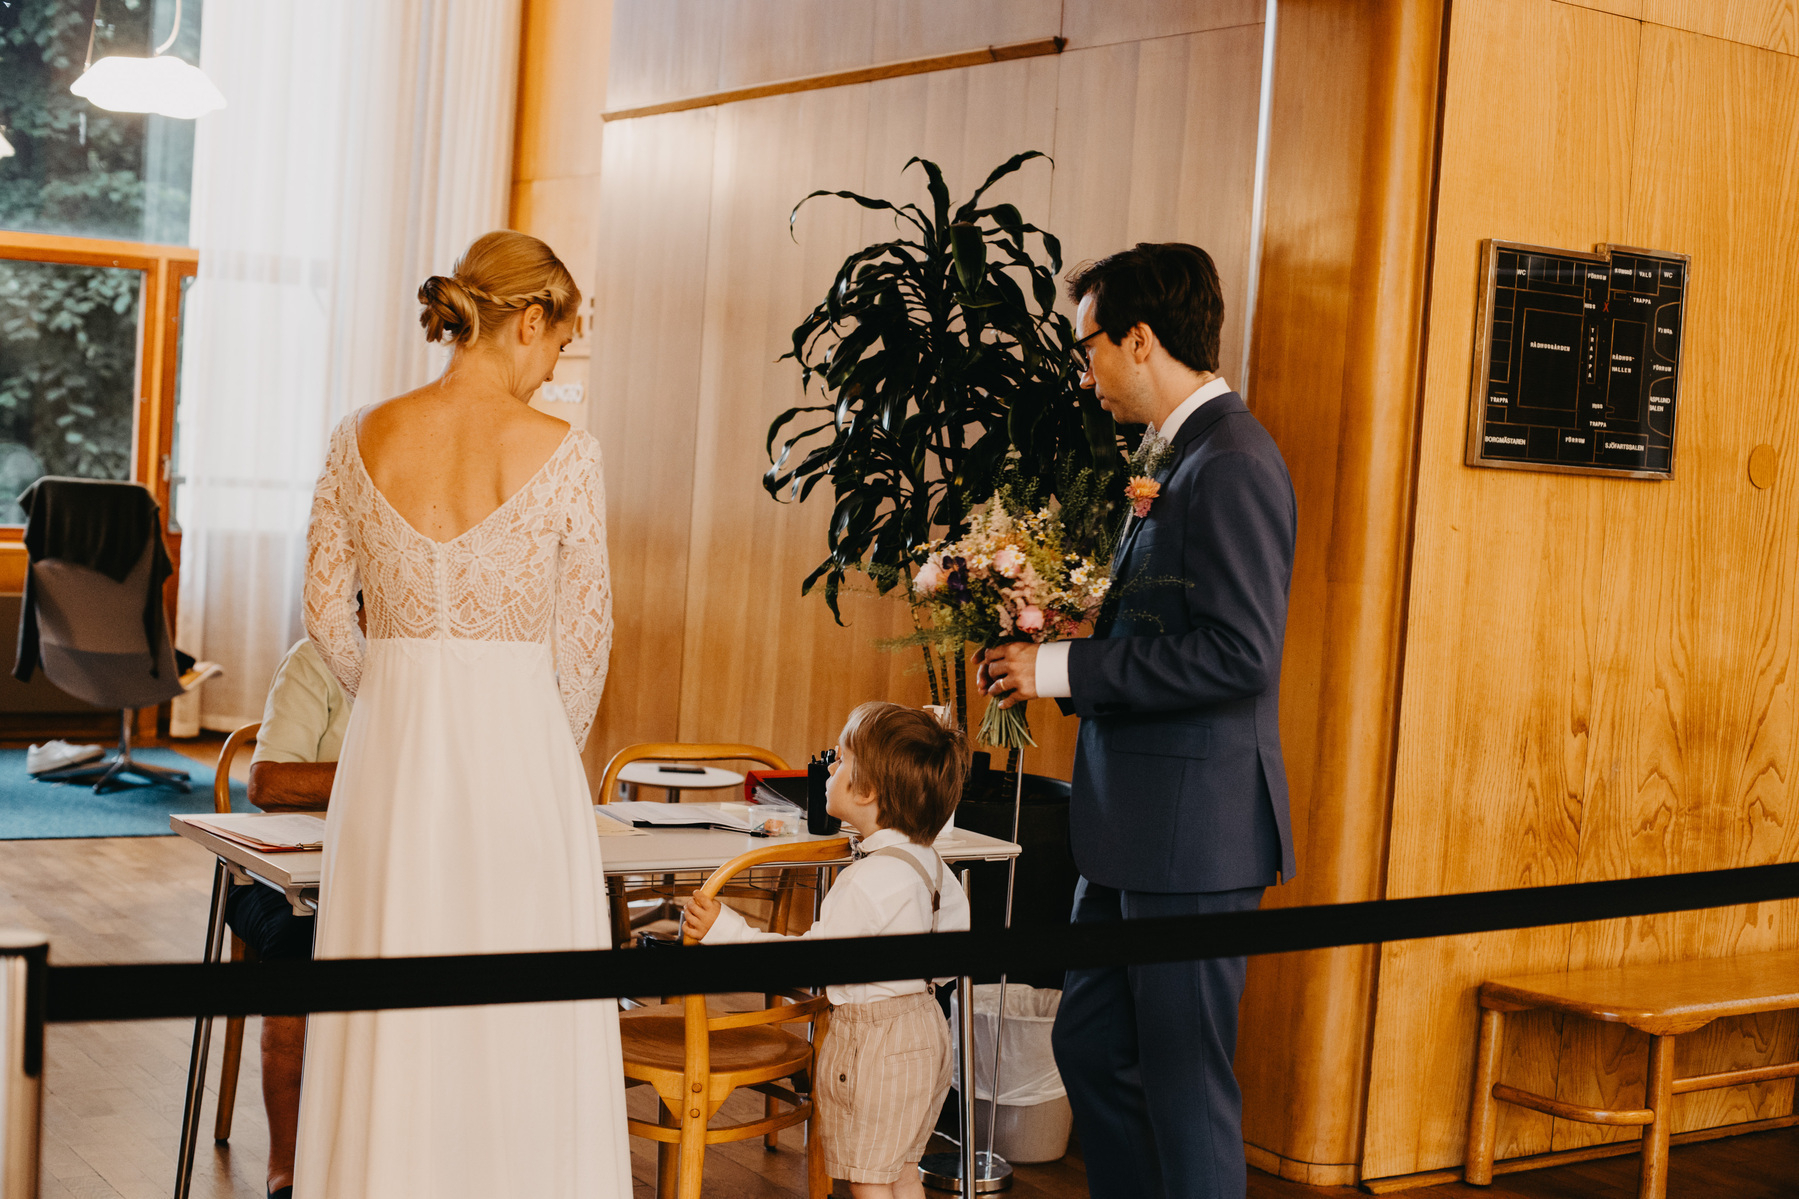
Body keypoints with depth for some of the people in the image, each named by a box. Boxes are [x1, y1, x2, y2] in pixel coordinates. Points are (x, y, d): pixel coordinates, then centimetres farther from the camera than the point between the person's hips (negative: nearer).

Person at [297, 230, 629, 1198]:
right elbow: (585, 635, -3)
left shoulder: (360, 439, 1)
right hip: (517, 740, -3)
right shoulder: (564, 455, -9)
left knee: (385, 1023, 12)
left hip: (389, 752, 3)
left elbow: (327, 617, 6)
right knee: (523, 1026, 6)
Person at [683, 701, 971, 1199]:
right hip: (921, 1025, 9)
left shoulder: (868, 881, -27)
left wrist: (725, 930, -27)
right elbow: (956, 921, 18)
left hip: (875, 1041, -9)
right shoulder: (926, 860, 2)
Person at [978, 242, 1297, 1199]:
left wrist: (1063, 670, -18)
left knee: (1185, 1082, 0)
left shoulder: (1230, 465, -17)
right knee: (1091, 1047, 18)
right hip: (1136, 829, 10)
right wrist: (1048, 649, 8)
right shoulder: (1181, 455, 14)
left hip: (1195, 831, -10)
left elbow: (1238, 653, -24)